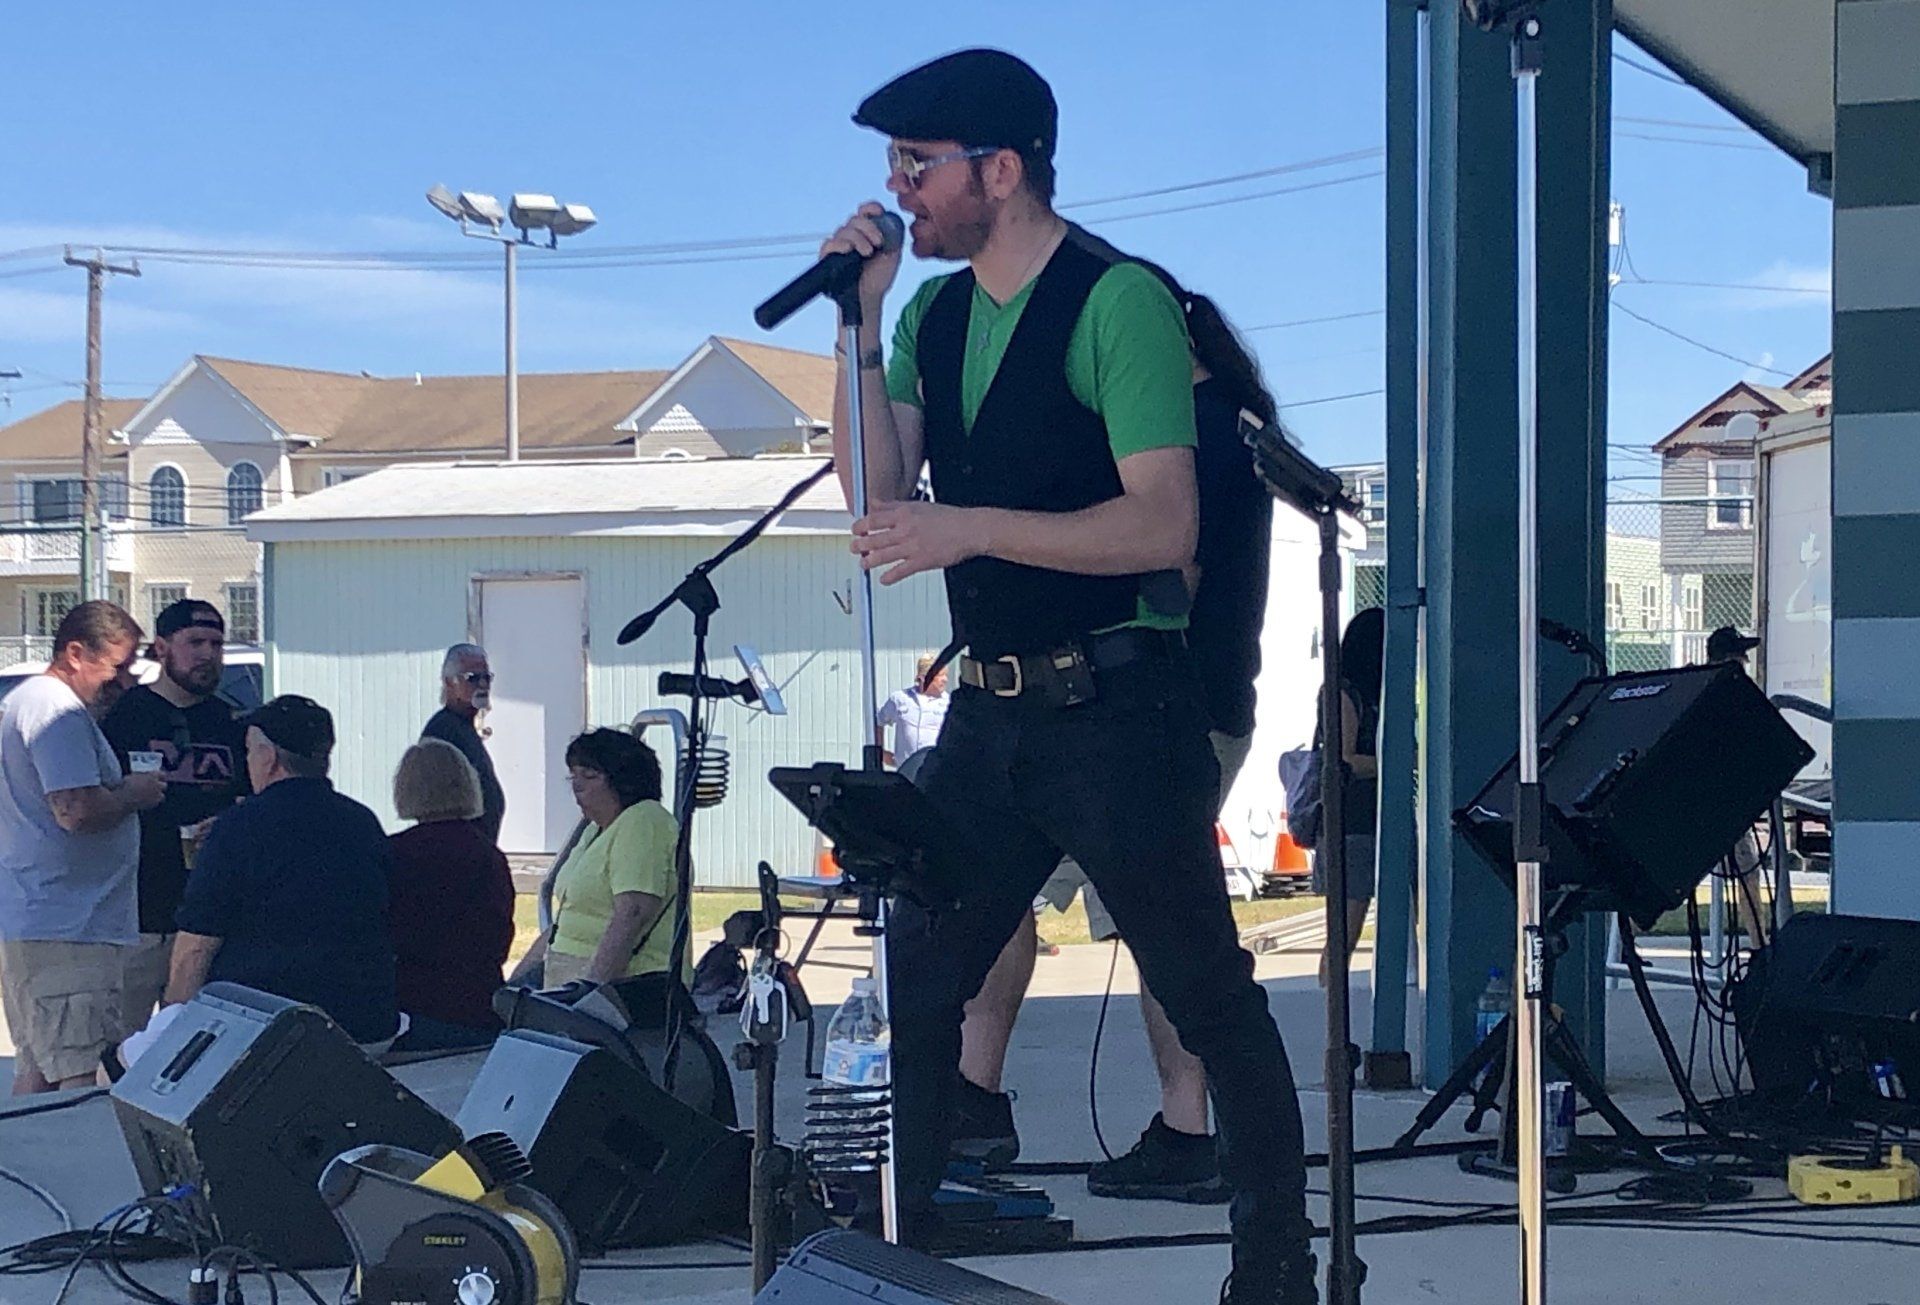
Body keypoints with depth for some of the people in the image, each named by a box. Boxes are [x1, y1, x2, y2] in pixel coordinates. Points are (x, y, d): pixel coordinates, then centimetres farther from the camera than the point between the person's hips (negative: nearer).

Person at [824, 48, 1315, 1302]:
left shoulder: (1119, 300, -12)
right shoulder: (935, 315, 11)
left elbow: (1163, 524, -20)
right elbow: (879, 494, 3)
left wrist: (971, 526, -28)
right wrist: (858, 320, -4)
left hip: (1116, 711, -7)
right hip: (989, 713, 7)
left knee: (1206, 993, 3)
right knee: (909, 984, 9)